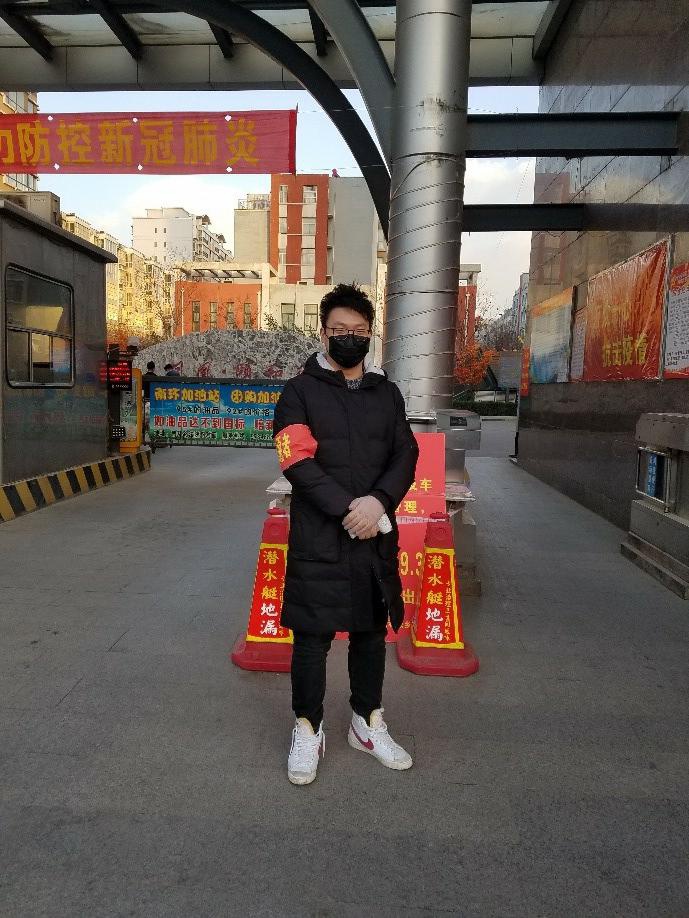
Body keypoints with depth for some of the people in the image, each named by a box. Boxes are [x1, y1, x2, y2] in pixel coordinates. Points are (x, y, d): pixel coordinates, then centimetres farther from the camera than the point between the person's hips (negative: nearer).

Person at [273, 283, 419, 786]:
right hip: (318, 539, -3)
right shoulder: (301, 391, 0)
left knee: (371, 630, 15)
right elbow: (298, 461, -11)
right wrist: (347, 510, -18)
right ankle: (308, 730, 24)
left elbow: (406, 454, 3)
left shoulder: (386, 392, 11)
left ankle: (368, 722, 34)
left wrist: (378, 502, -15)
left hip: (376, 536, 4)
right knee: (312, 636, 5)